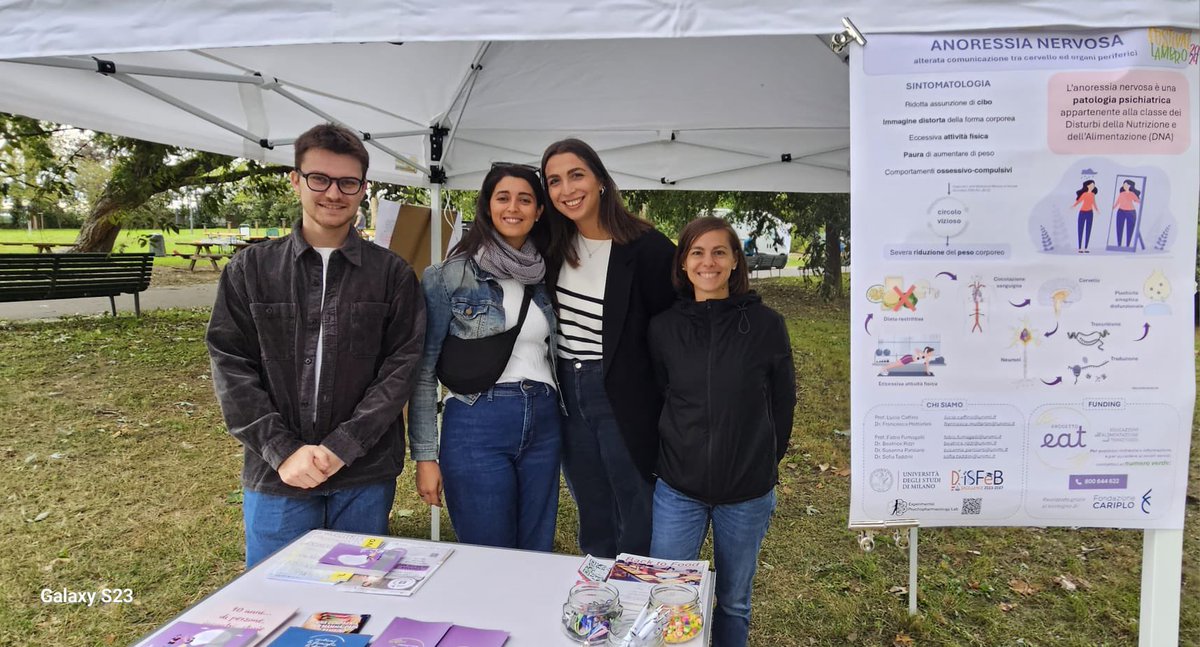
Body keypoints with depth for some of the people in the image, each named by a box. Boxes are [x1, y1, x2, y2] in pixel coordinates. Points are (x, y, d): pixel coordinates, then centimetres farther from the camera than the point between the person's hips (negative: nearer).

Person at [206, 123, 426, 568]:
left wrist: (341, 447, -14)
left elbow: (401, 368, -5)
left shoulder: (393, 274, 0)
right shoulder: (250, 269, 4)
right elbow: (231, 369, -1)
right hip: (275, 477, 1)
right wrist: (283, 450, -11)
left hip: (365, 477, 0)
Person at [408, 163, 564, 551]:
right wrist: (425, 455, -6)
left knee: (537, 559, 14)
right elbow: (424, 370, -3)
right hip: (478, 426, -4)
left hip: (544, 425, 5)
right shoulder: (450, 276, -3)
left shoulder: (546, 276, 10)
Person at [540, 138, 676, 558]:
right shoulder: (556, 246, 4)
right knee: (593, 527, 21)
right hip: (568, 395, 6)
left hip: (623, 398, -5)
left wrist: (668, 417, -12)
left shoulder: (647, 248, -14)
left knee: (639, 529, 8)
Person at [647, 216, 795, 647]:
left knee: (734, 602, 17)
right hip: (677, 488, 1)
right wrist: (676, 453, 10)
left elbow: (782, 403, 3)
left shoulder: (766, 325, -7)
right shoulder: (663, 327, -3)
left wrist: (765, 462, 10)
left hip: (748, 492, -1)